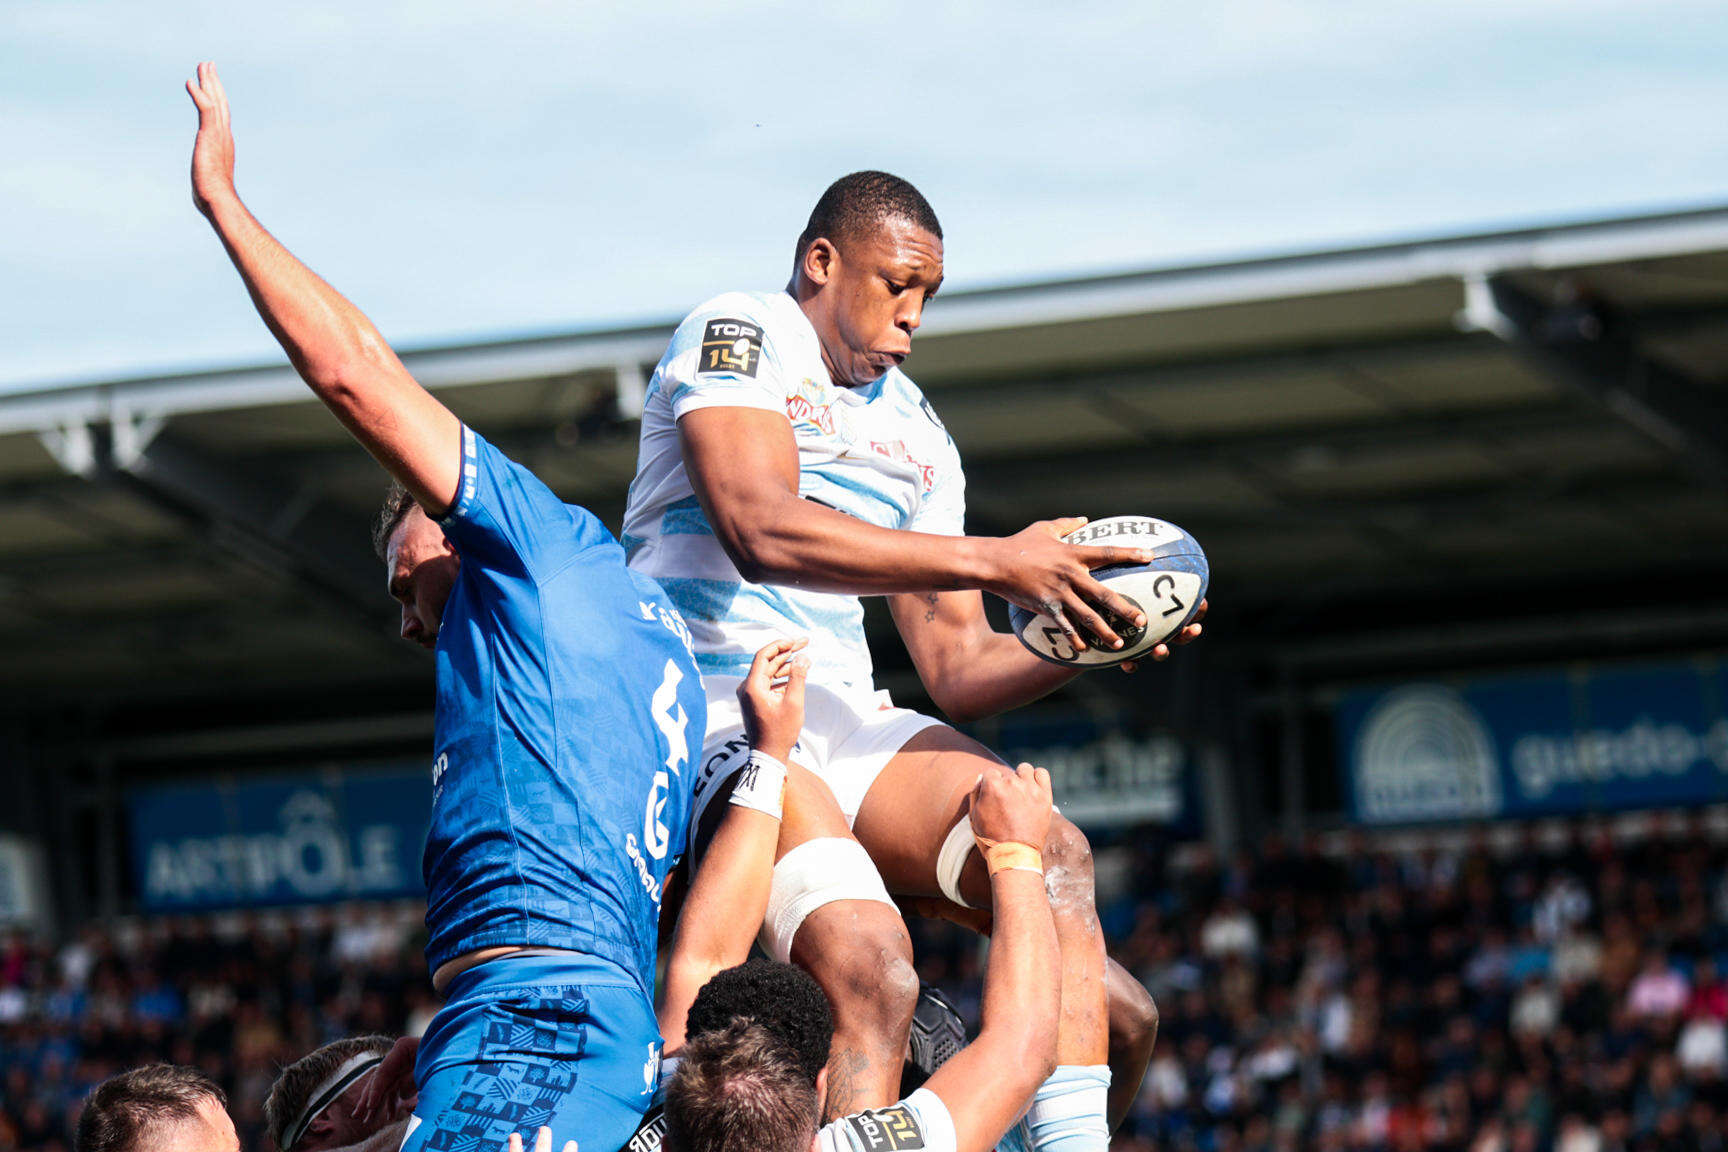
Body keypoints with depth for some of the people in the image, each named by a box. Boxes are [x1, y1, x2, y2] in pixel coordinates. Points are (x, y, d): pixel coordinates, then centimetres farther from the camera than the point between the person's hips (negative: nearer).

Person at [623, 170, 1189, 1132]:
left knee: (1054, 859, -20)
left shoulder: (917, 430, 22)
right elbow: (761, 531, -20)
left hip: (846, 718, 7)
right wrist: (996, 563, -22)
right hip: (713, 715, -7)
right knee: (870, 965, -30)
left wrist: (1084, 638, -3)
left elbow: (958, 671, 19)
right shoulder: (739, 336, -1)